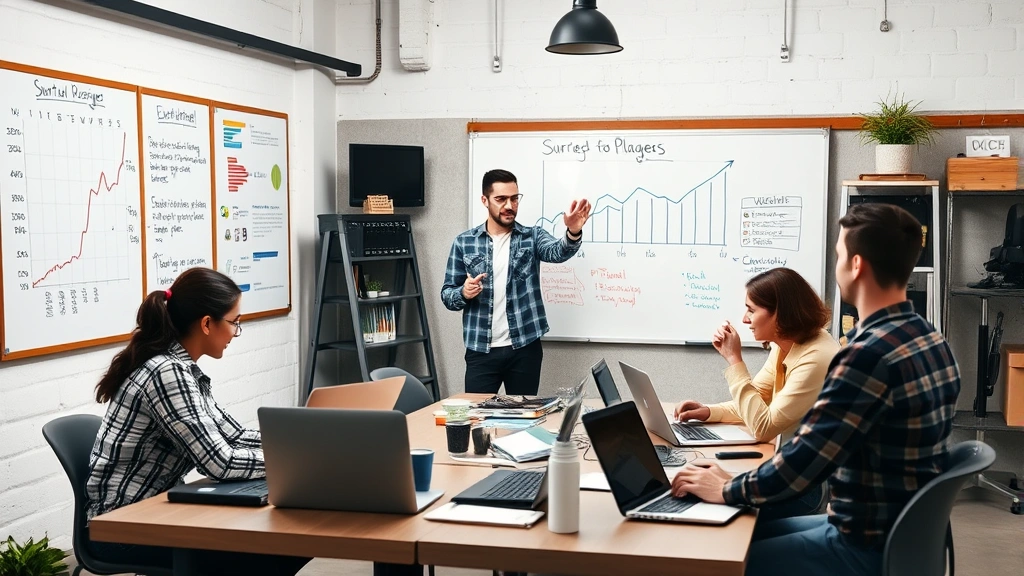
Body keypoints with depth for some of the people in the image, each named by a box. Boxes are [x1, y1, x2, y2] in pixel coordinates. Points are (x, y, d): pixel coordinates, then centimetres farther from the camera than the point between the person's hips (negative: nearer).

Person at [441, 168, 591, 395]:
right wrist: (464, 293, -17)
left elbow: (558, 252, -19)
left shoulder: (532, 237, 3)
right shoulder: (464, 242, 4)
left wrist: (573, 232, -41)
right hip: (481, 350, 0)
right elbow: (447, 294, 6)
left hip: (525, 348, 0)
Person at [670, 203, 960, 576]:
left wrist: (725, 490, -10)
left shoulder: (869, 353, -26)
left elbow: (802, 463, -26)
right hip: (905, 533, 9)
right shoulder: (930, 339, 6)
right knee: (755, 532, 21)